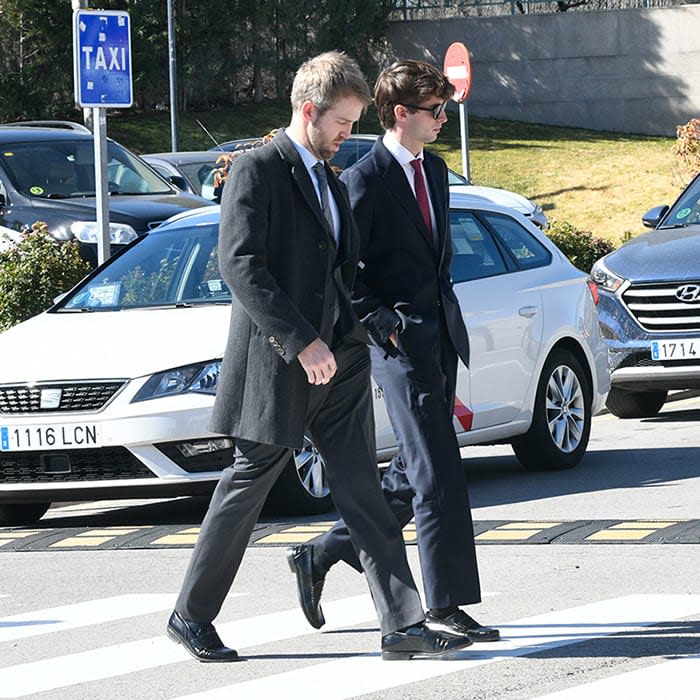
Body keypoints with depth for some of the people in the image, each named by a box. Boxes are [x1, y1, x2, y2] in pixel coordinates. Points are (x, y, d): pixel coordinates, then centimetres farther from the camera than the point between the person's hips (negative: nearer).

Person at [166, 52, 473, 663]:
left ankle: (404, 625, -5)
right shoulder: (257, 173, -9)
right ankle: (191, 617, 16)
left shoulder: (332, 183, 18)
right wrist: (301, 341, -23)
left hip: (338, 361, 7)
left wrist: (358, 338, 11)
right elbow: (240, 266, -19)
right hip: (277, 361, -7)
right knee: (247, 487, 3)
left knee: (363, 492, 0)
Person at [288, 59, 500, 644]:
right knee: (438, 475, -9)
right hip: (401, 343, -9)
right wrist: (385, 326, -16)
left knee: (414, 475, 12)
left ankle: (324, 553, 25)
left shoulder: (435, 170, 14)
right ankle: (446, 606, -5)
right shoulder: (364, 181, -12)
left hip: (440, 337, 9)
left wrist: (450, 321, 17)